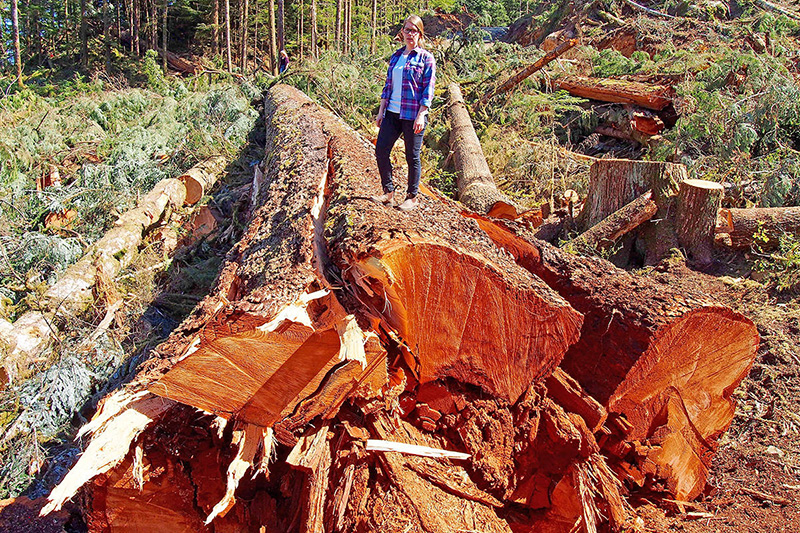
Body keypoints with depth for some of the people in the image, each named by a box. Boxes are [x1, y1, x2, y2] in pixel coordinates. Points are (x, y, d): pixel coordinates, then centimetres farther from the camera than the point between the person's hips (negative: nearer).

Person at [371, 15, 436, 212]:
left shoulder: (426, 58, -3)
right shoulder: (395, 57, 14)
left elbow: (428, 89, -8)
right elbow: (388, 85, 17)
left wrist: (421, 116, -15)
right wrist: (381, 111, 12)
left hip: (413, 114, -6)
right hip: (392, 113, 6)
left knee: (412, 157, 2)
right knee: (380, 151, 1)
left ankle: (412, 197, 15)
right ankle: (388, 193, 15)